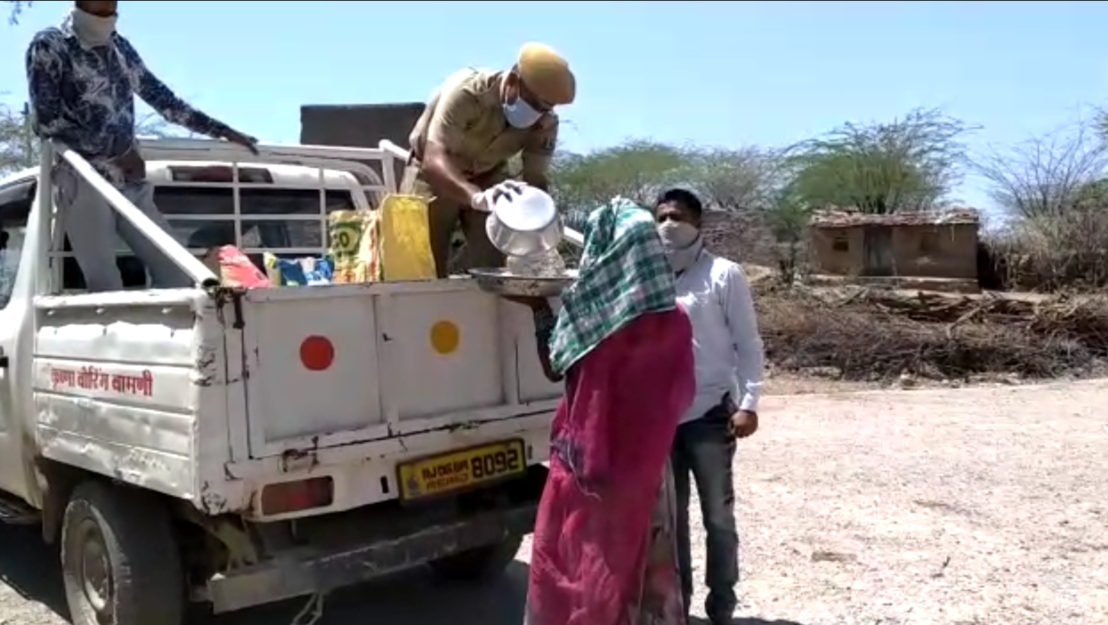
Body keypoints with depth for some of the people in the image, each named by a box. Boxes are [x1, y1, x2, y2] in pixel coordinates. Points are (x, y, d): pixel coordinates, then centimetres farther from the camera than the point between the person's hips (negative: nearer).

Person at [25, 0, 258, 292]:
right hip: (82, 181, -5)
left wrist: (223, 131, 17)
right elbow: (46, 122, -8)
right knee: (105, 286, -12)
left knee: (175, 270, -2)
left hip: (130, 182, 6)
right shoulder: (49, 46, 0)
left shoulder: (120, 46, 17)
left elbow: (163, 98, 21)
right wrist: (117, 149, -12)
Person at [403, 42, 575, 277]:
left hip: (488, 178, 4)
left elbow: (536, 180, -16)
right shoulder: (465, 92, -34)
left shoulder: (546, 123, -20)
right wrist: (476, 196, -62)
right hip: (432, 176, -3)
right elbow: (433, 161, -44)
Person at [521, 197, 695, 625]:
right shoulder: (672, 322, -9)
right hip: (642, 469, 3)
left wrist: (540, 310, 7)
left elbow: (553, 367, -1)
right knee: (635, 567, 17)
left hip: (587, 465, -3)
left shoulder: (589, 316, -18)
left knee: (575, 562, 14)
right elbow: (681, 395, 3)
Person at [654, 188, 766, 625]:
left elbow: (748, 344, -3)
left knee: (718, 516, 7)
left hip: (709, 413, -4)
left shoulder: (724, 275, -1)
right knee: (670, 514, 13)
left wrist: (748, 403, -13)